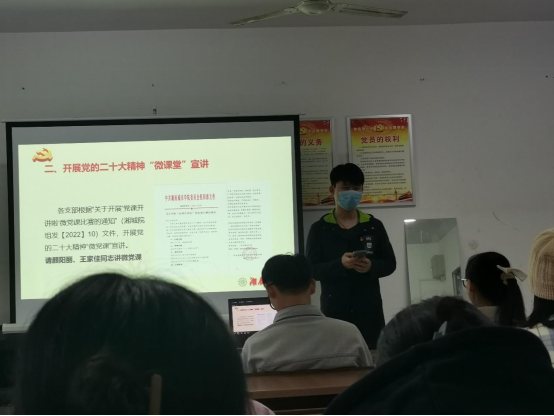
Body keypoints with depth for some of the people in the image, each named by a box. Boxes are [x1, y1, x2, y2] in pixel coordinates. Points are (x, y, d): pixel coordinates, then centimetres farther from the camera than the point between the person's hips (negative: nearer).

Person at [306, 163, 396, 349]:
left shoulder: (374, 226, 8)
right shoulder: (319, 229, 3)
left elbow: (390, 263, 9)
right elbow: (312, 270, -3)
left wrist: (371, 266, -13)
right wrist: (340, 264, -20)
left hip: (370, 310, 2)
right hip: (334, 311, -2)